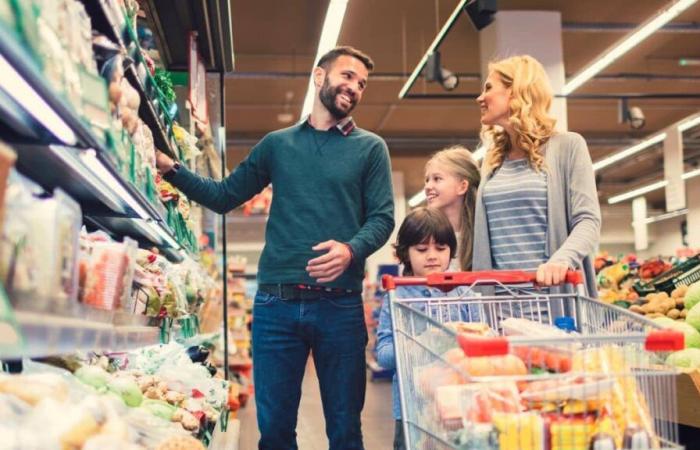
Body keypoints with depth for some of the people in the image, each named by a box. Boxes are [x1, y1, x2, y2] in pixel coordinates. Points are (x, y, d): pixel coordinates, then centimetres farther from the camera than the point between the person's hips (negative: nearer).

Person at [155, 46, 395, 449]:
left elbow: (382, 218, 0)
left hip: (340, 304, -1)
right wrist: (171, 169, 6)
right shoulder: (277, 144, 15)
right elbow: (224, 197, 18)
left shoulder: (370, 148, 9)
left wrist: (351, 249, -20)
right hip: (275, 302, 2)